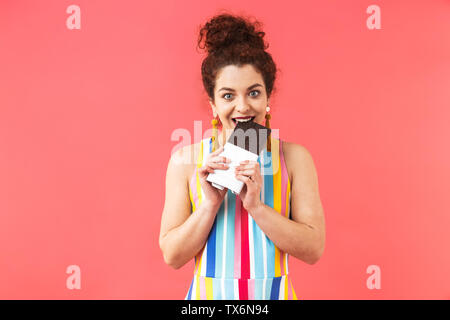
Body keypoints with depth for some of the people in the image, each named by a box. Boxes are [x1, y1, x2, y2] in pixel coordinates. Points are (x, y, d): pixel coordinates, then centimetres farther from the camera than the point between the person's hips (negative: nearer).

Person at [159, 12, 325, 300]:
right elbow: (172, 255, -7)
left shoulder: (294, 157, -7)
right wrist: (211, 203, -20)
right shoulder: (186, 159, -7)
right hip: (208, 292, 0)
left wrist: (255, 205, -21)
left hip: (273, 292, 0)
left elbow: (314, 249, -11)